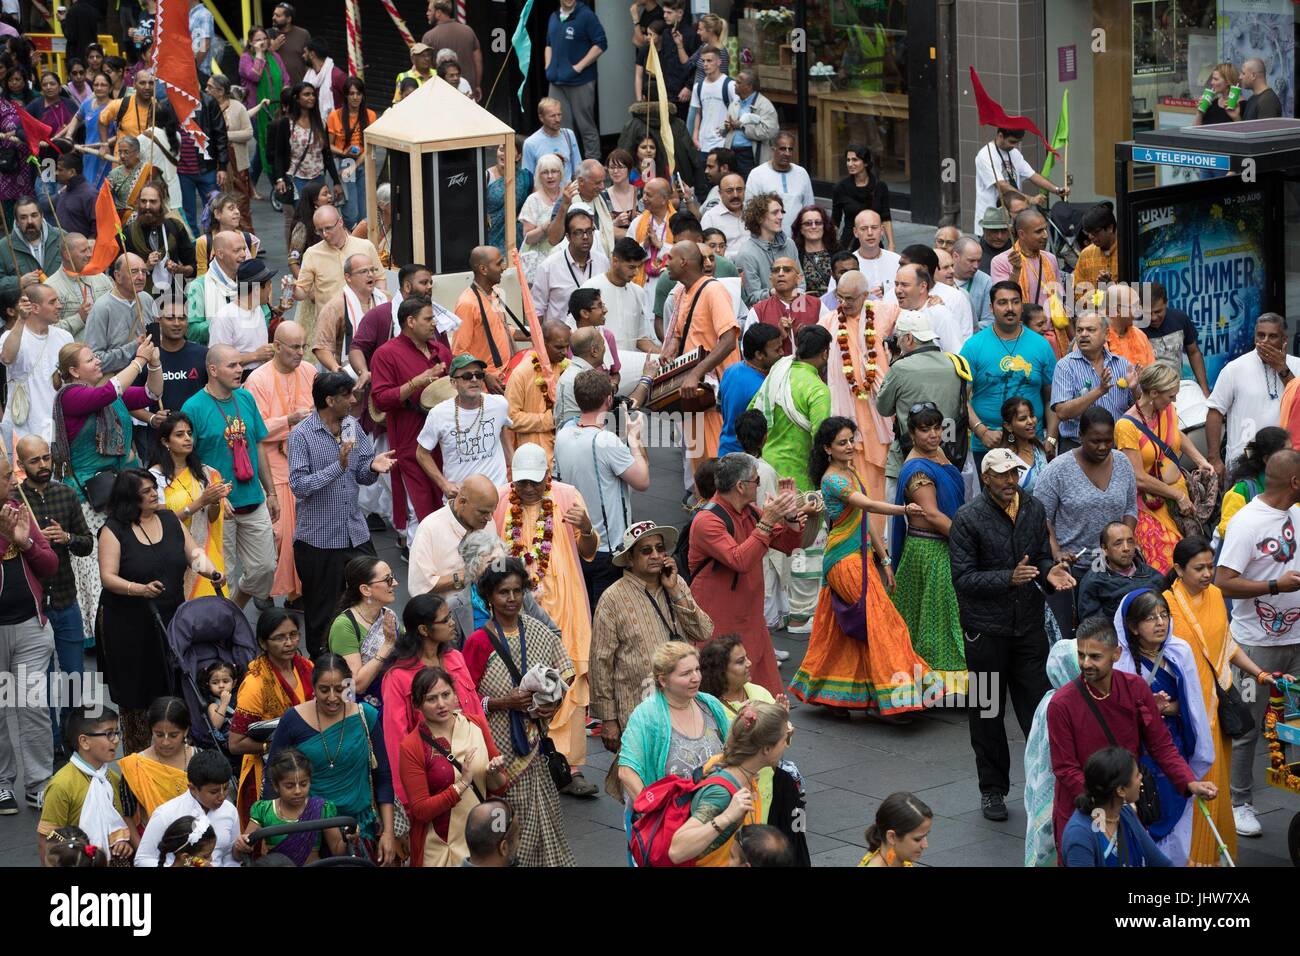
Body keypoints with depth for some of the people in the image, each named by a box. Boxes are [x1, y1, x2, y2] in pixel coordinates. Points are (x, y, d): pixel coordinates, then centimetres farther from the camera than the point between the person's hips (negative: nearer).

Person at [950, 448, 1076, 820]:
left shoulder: (1033, 509, 4)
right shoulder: (968, 518, -11)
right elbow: (963, 578, -14)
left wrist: (1050, 571, -10)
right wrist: (1009, 577, -26)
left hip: (1029, 623, 3)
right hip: (986, 627, -3)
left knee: (1039, 706, 1)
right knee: (987, 712, 8)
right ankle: (992, 789, 20)